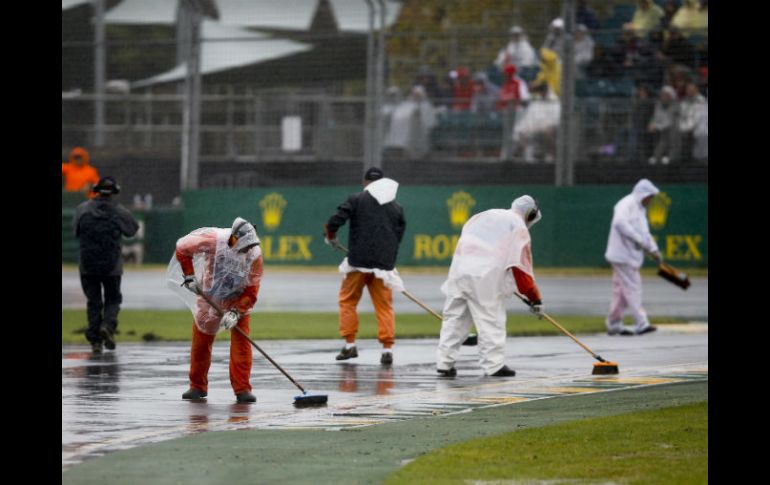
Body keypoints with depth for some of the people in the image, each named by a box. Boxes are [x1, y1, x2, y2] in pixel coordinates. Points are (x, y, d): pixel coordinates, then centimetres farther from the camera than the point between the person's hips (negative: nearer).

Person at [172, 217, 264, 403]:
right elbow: (182, 247, -14)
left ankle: (242, 389, -11)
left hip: (238, 300, 0)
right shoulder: (213, 240, -29)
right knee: (201, 342, 6)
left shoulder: (254, 254, -23)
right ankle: (198, 387, 22)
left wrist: (236, 312, -28)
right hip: (209, 296, 0)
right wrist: (189, 276, -15)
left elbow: (251, 291, -19)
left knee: (241, 342, -13)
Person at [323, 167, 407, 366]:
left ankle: (350, 344, 9)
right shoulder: (396, 207, 12)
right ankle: (387, 349, -2)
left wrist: (330, 237, 12)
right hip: (384, 265, 3)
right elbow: (399, 236, 13)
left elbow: (334, 221, -8)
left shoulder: (356, 199, 0)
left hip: (358, 262, -3)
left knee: (348, 300, 13)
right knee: (384, 305, 7)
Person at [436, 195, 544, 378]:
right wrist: (535, 299, 7)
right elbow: (521, 268, 1)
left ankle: (444, 364, 9)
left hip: (458, 271, 6)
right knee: (491, 321, 1)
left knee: (454, 318, 10)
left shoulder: (486, 214, 22)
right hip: (485, 279, -6)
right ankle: (494, 365, -1)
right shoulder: (519, 228, 4)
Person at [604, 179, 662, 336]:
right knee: (632, 288, -10)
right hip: (623, 255, -10)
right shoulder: (626, 204, -13)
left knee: (621, 291, 12)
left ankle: (614, 324, 16)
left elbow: (644, 232, 24)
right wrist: (637, 239, -27)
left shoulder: (640, 209, 20)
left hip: (632, 255, 10)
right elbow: (620, 222, -30)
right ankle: (641, 324, -12)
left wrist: (653, 249, 11)